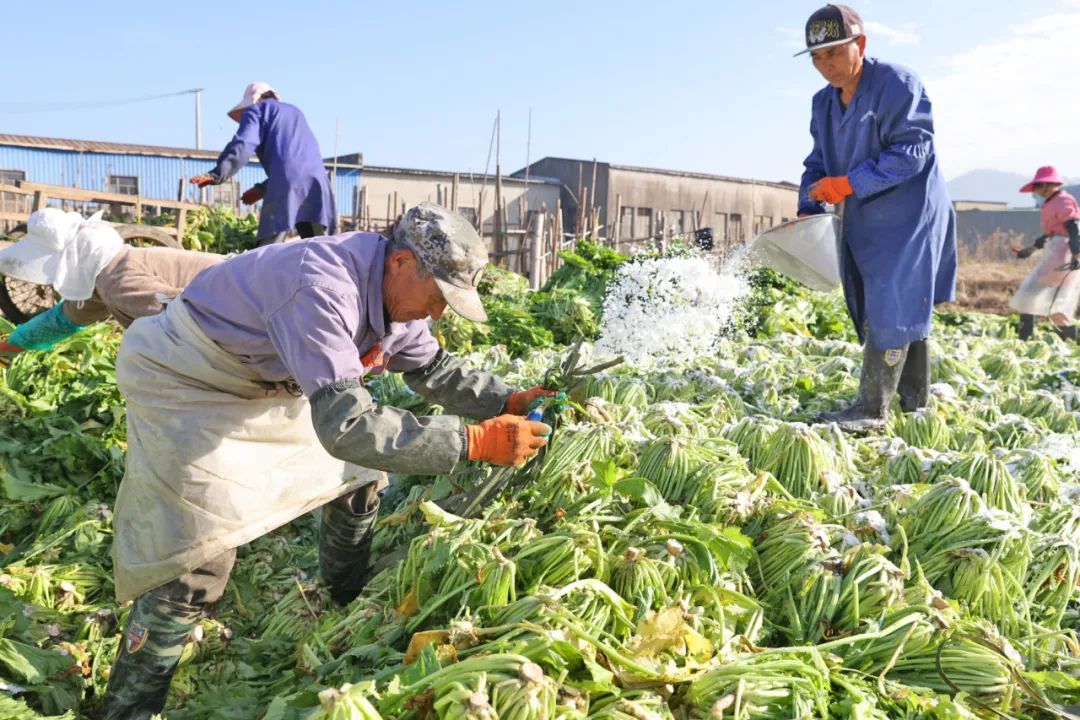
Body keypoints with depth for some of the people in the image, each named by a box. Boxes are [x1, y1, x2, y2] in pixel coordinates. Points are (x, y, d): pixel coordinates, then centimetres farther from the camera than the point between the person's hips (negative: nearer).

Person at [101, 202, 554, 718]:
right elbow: (347, 426, -45)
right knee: (198, 560, -14)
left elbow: (435, 369, 5)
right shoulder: (323, 288, -39)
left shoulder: (390, 291, -9)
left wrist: (509, 400, -10)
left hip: (267, 383, 9)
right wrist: (474, 441, -43)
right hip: (184, 382, -9)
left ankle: (349, 605, 35)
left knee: (358, 474, 13)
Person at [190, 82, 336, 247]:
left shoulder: (257, 110, 15)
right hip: (315, 180, 6)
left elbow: (243, 145, -4)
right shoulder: (295, 111, 36)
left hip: (287, 182, -6)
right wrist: (262, 189, 37)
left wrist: (216, 175, -10)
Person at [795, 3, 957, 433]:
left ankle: (872, 410, -8)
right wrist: (808, 210, -4)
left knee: (891, 309, -10)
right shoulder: (823, 103, 9)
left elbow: (910, 152, -21)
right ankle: (914, 401, 24)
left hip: (906, 217, -8)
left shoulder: (897, 85, -15)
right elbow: (818, 163, 12)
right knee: (904, 310, 14)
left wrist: (847, 184, -24)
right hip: (862, 222, 8)